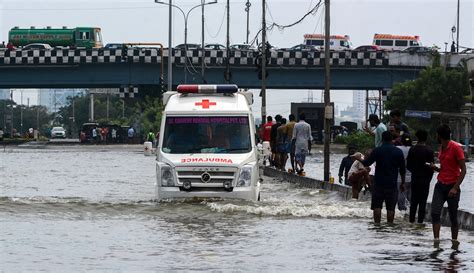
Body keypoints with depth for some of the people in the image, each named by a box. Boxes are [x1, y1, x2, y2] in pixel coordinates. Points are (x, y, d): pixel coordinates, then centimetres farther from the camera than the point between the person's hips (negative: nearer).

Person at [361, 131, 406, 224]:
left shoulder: (377, 150, -6)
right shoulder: (398, 152, 2)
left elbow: (366, 163, -2)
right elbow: (402, 170, 6)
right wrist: (403, 182, 16)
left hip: (379, 183, -2)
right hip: (392, 184, 2)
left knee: (377, 206, 2)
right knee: (391, 208, 4)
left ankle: (377, 224, -4)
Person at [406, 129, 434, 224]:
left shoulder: (412, 149, -1)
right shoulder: (429, 151, -10)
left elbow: (408, 165, 2)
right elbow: (431, 166, -8)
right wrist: (429, 177, 6)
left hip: (414, 178, 3)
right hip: (425, 179, -3)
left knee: (414, 201, 12)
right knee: (422, 202, 1)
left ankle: (411, 220, 14)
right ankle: (420, 221, -1)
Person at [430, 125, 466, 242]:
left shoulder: (456, 147, -11)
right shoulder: (442, 148, 13)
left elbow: (463, 170, -13)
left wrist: (455, 188, -19)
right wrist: (435, 168, 2)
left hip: (452, 187, -6)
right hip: (440, 185, 6)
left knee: (453, 217, 2)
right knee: (435, 213, -10)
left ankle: (454, 241, 13)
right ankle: (436, 240, -12)